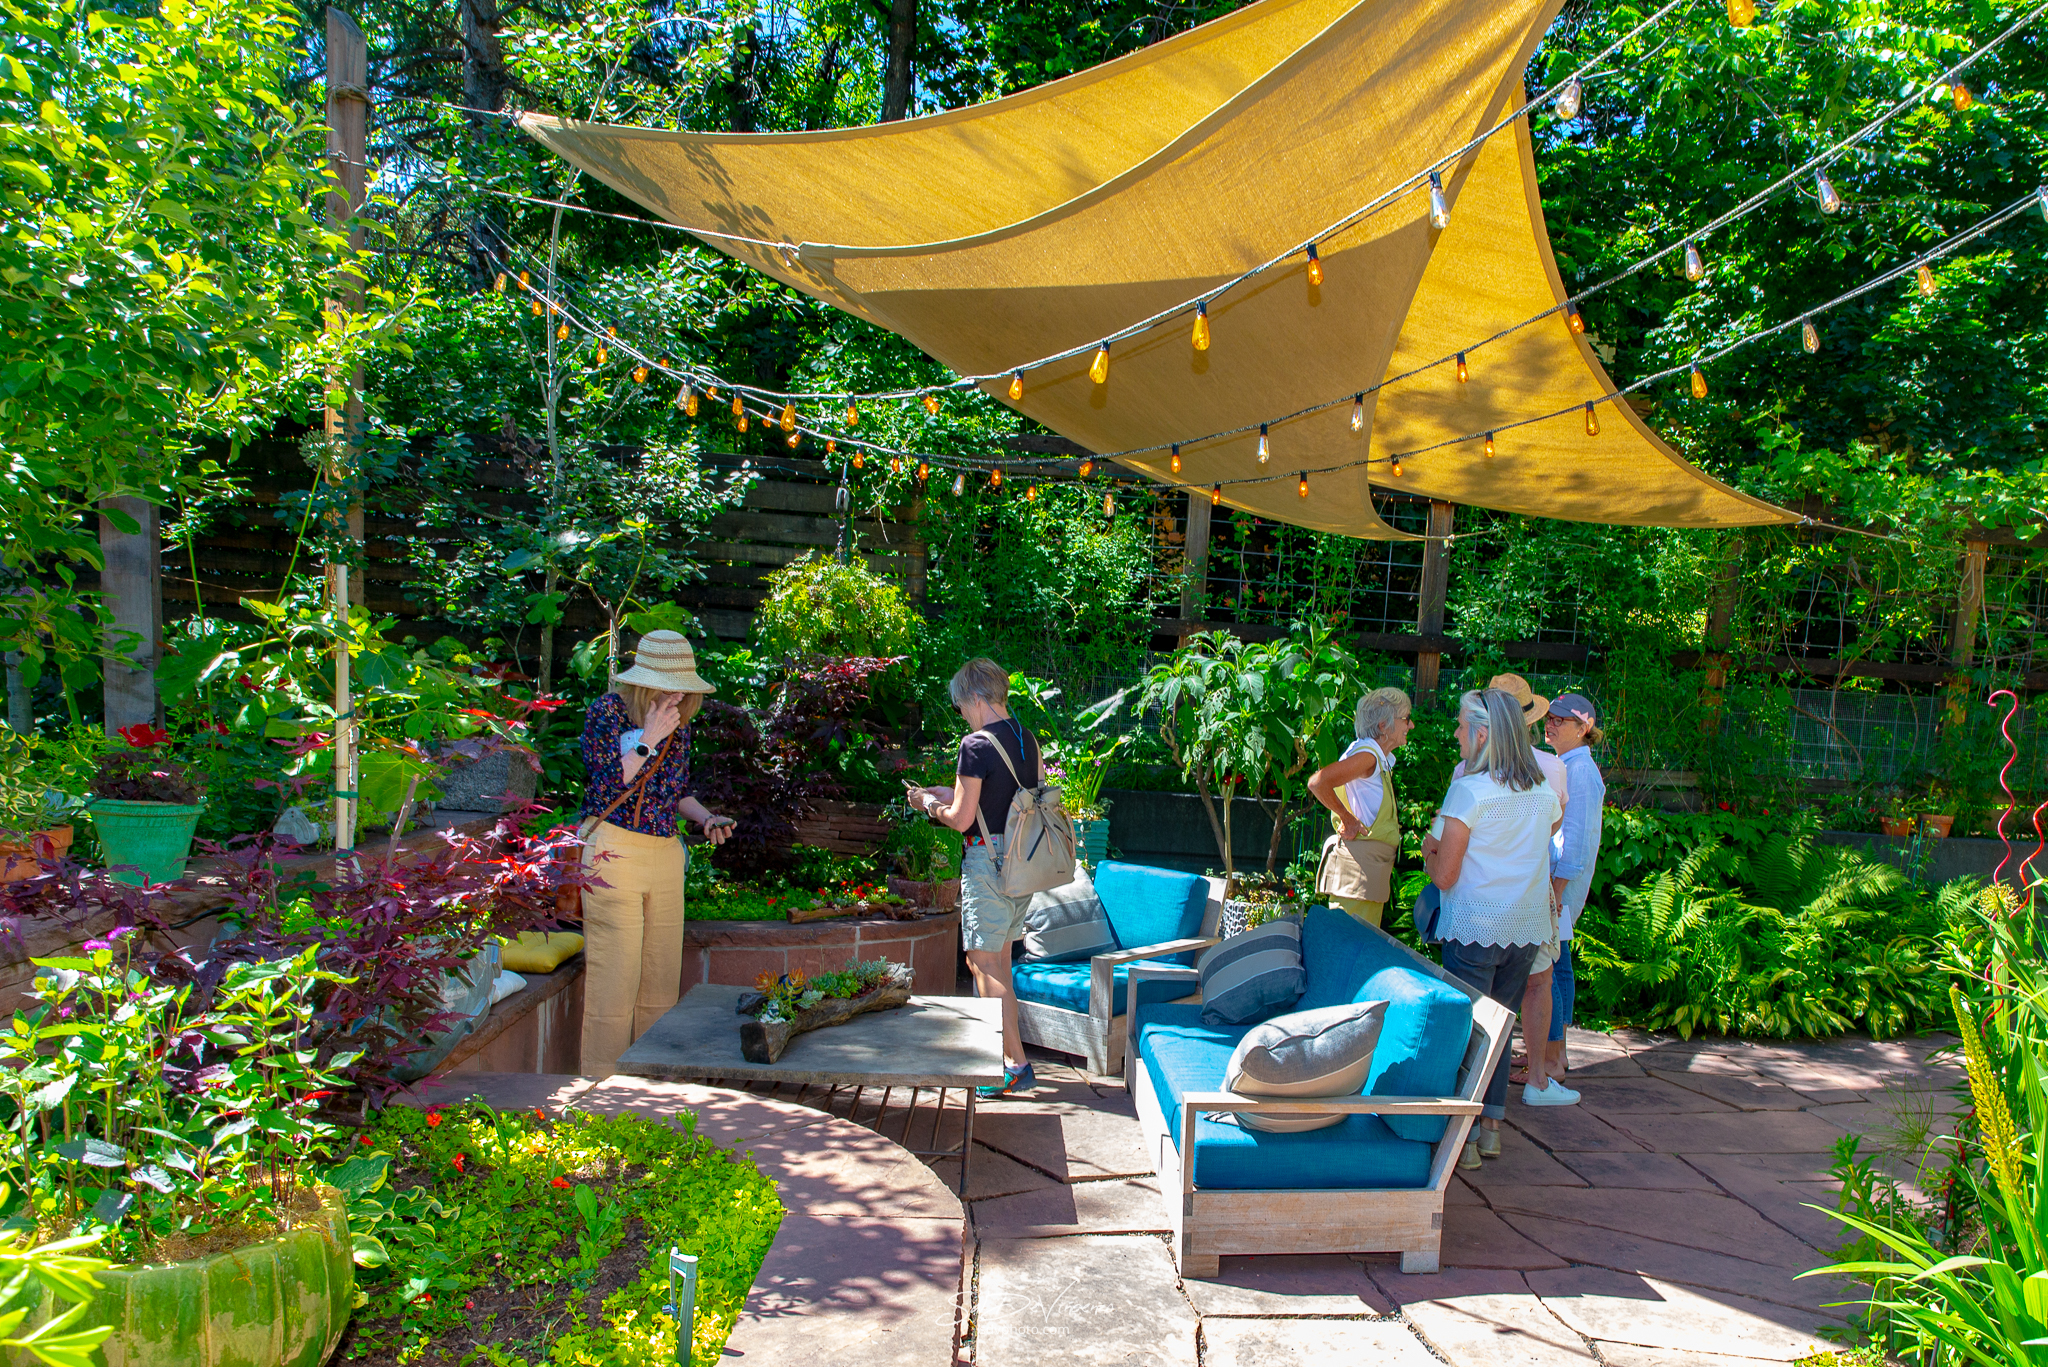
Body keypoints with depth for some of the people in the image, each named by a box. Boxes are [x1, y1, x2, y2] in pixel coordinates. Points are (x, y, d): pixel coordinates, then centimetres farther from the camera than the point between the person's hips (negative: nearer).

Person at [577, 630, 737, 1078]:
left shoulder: (678, 722, 11)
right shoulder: (607, 712, -6)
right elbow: (608, 788, -15)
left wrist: (706, 818, 4)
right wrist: (649, 740, -18)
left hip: (666, 853, 6)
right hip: (613, 851, -6)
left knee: (663, 972, 8)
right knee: (614, 971, -4)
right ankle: (602, 1080, 9)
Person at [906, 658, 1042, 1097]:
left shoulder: (977, 745, -15)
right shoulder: (1028, 741, 9)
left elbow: (961, 819, -15)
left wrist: (931, 805, 5)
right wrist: (949, 795, 20)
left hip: (988, 860, -8)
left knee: (985, 964, -1)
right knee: (995, 960, 18)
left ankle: (1017, 1066, -1)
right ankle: (998, 1051, 28)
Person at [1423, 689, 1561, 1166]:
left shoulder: (1469, 790, -15)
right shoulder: (1544, 791, 5)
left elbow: (1445, 875, -14)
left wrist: (1429, 853, 7)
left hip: (1475, 927, -6)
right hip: (1528, 928, 6)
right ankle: (1491, 1126, 25)